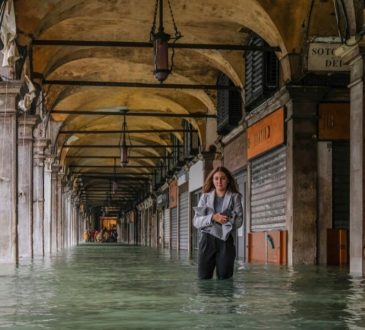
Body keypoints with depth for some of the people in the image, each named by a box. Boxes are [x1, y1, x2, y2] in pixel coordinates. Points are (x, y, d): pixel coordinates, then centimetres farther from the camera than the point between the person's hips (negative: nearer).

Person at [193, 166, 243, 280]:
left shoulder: (235, 197, 6)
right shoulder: (205, 197, 10)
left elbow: (239, 221, -4)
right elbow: (196, 221, 2)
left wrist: (221, 218, -14)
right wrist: (212, 218, -15)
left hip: (225, 241, -1)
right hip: (207, 240, 1)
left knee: (225, 279, 1)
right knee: (203, 278, -2)